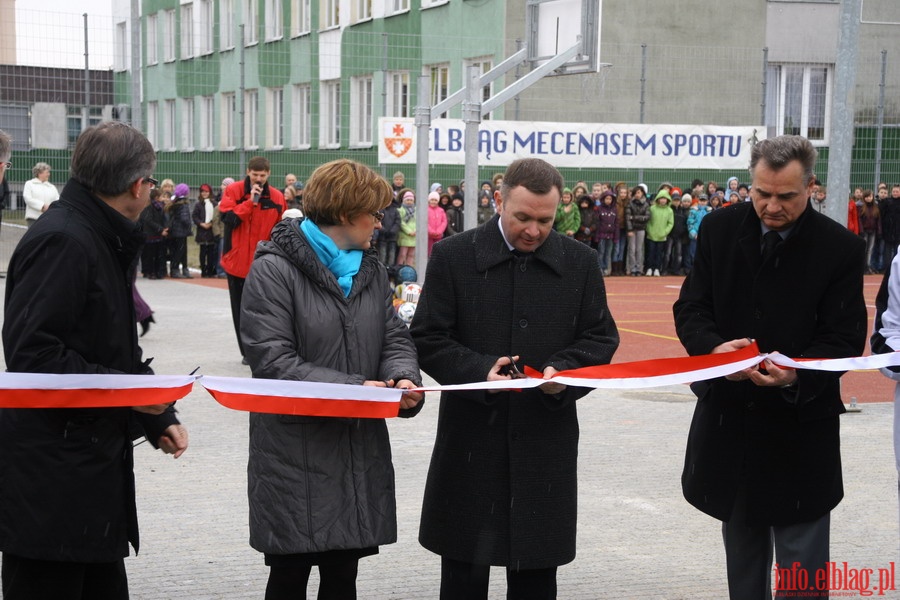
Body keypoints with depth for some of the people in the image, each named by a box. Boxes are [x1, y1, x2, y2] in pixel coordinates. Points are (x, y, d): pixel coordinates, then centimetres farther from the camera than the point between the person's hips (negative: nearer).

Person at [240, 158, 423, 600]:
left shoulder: (371, 270, 13)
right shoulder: (274, 271, -10)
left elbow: (394, 338, 11)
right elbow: (272, 360, -18)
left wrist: (402, 378, -13)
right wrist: (352, 387, -24)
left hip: (360, 456, 6)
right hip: (295, 458, -6)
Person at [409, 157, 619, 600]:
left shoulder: (581, 263, 5)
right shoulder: (453, 256, -2)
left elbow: (601, 339, 7)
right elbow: (427, 339, -3)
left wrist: (565, 371, -13)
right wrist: (479, 369, -19)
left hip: (546, 444, 2)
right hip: (471, 442, -1)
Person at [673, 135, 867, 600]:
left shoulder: (841, 248, -10)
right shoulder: (719, 229, -1)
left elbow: (845, 338, -9)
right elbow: (690, 308, 1)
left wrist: (798, 373, -29)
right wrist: (714, 347, -22)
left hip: (802, 425, -3)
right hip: (729, 415, 3)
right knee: (741, 549, 19)